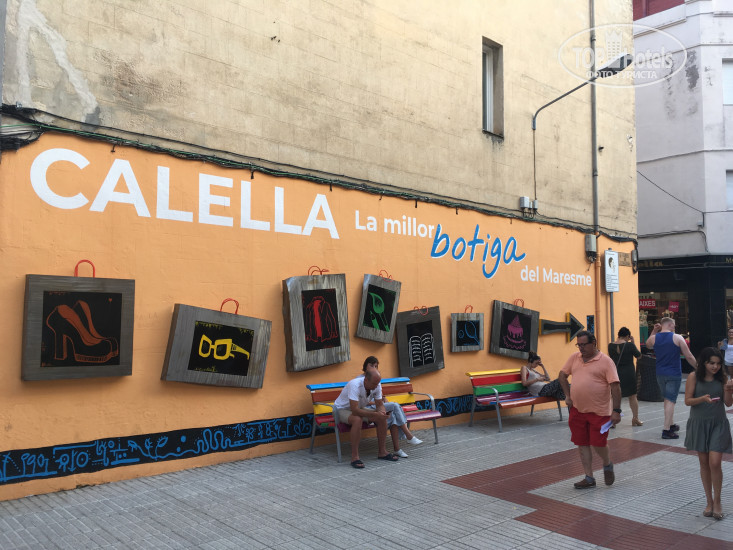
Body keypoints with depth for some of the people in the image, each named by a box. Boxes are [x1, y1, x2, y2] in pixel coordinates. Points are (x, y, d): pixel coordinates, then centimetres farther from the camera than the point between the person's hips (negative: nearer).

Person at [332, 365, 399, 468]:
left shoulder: (377, 385, -15)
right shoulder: (355, 385, -36)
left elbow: (379, 404, -7)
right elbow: (355, 410, -41)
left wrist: (381, 411, -31)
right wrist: (375, 414, -41)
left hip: (360, 408, 7)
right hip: (343, 409, -7)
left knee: (382, 418, -13)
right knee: (357, 419, -38)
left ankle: (382, 452, -1)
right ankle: (354, 457, -30)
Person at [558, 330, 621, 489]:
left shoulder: (605, 361, -9)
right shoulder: (574, 358, 6)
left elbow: (615, 386, -13)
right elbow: (562, 375, 17)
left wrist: (616, 410, -17)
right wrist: (568, 396, 8)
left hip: (599, 411, -5)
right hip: (577, 410, 5)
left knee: (598, 443, -2)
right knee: (582, 444, 9)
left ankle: (608, 466, 31)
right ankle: (589, 478, 21)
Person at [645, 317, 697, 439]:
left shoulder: (654, 338, 1)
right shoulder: (678, 338, -9)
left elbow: (647, 344, 26)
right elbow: (689, 357, -6)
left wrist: (654, 331, 15)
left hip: (660, 374, 5)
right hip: (674, 374, -5)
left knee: (667, 399, 20)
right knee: (670, 400, -4)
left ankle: (671, 425, 29)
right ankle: (666, 430, -7)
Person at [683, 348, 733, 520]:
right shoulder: (693, 377, -6)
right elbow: (688, 400, -6)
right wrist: (703, 398, -24)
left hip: (718, 424, 0)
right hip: (699, 423, 0)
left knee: (715, 463, -8)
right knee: (704, 463, 9)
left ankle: (717, 502, 10)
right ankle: (709, 501, 22)